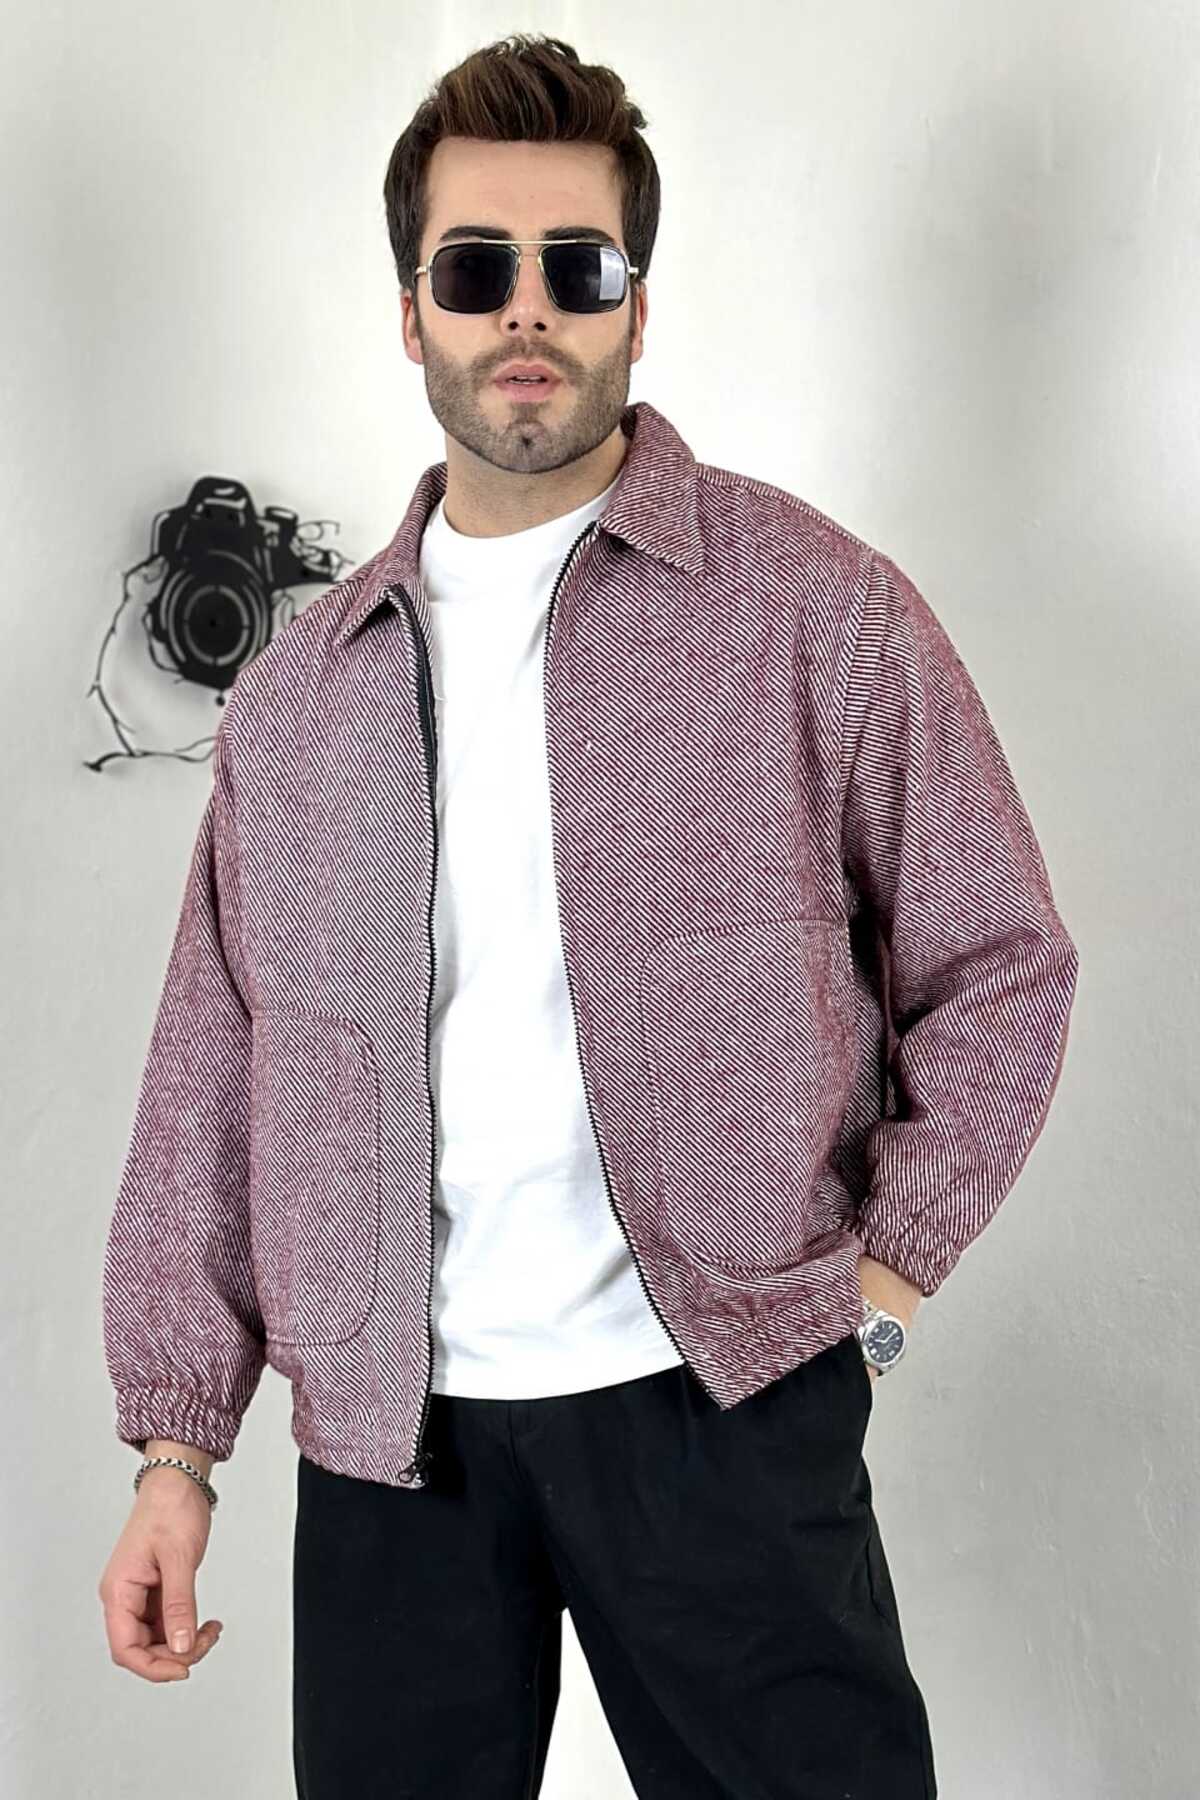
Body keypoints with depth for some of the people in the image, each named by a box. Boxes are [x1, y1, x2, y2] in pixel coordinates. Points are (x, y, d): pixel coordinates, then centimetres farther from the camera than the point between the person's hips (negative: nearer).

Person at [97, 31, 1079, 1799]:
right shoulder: (298, 692, 9)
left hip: (718, 1392, -2)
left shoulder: (816, 609, -1)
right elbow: (216, 1072, 8)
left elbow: (1001, 965, 3)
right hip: (388, 1435, 3)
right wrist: (175, 1447, 5)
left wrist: (885, 1268, -6)